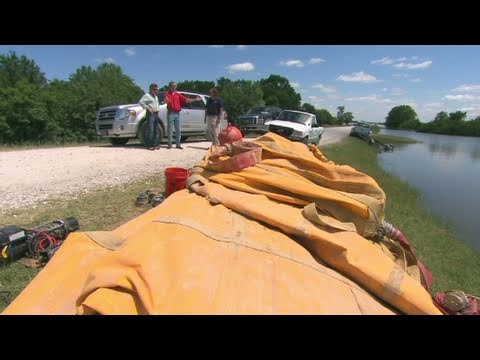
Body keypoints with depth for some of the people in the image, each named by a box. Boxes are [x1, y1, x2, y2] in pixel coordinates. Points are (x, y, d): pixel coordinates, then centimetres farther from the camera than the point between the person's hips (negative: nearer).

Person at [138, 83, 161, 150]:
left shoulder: (156, 96, 21)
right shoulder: (147, 95, -4)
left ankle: (155, 144, 12)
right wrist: (148, 108, -19)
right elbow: (140, 102, -16)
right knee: (150, 130, -12)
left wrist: (157, 109, 16)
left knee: (156, 130, 6)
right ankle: (149, 145, -10)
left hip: (156, 114, 8)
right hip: (151, 114, -8)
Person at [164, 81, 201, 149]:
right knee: (170, 129, -1)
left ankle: (178, 144, 12)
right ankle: (170, 144, 5)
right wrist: (166, 101, -43)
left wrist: (195, 99, 3)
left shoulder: (178, 94, 13)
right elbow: (166, 101, -19)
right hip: (171, 113, -4)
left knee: (178, 130, 6)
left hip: (177, 113, 4)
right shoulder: (167, 94, -1)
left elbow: (186, 100, 10)